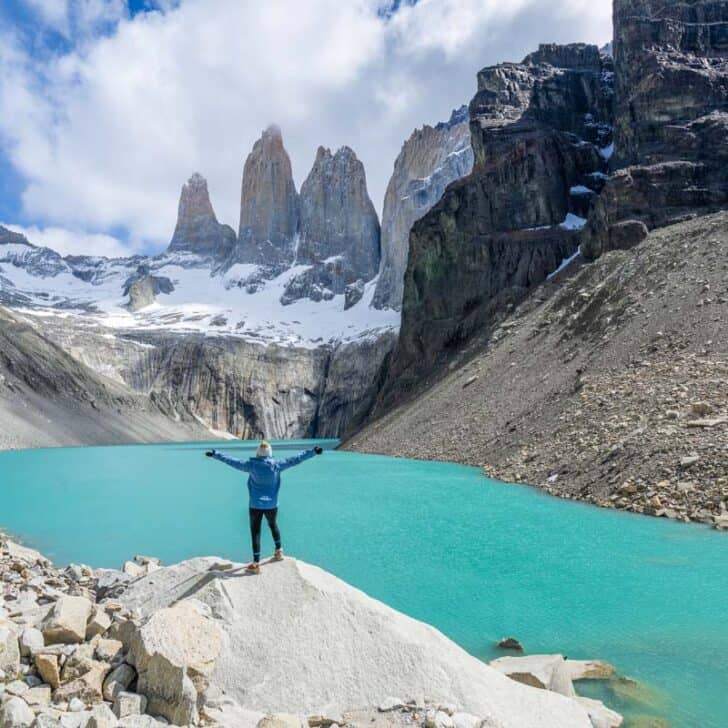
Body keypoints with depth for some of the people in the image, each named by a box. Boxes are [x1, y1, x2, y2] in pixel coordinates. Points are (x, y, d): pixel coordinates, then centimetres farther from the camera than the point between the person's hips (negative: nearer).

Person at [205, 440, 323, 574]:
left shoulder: (251, 464, -9)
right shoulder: (277, 465, -7)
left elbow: (231, 461, -4)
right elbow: (296, 459, -4)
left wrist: (215, 454, 6)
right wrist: (313, 452, 2)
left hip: (256, 505, -2)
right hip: (271, 504, 2)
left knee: (255, 532, 2)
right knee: (273, 525, 27)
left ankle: (256, 564, 1)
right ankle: (279, 551, 37)